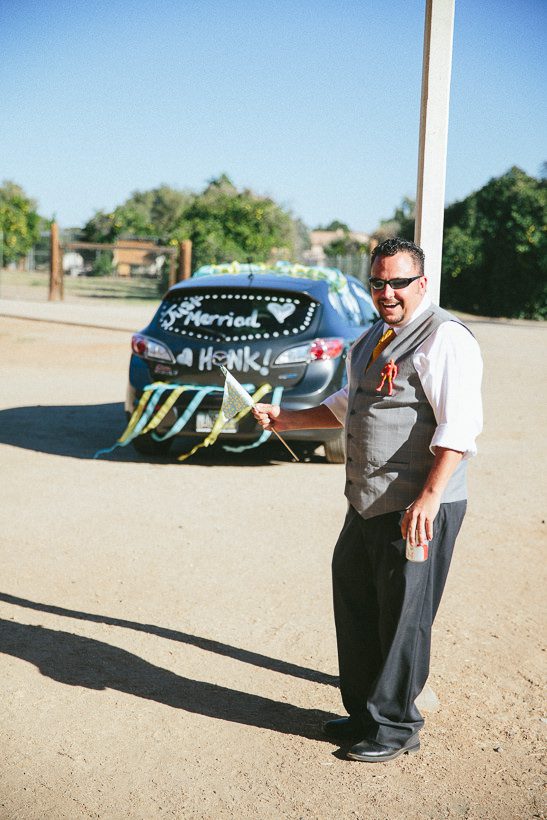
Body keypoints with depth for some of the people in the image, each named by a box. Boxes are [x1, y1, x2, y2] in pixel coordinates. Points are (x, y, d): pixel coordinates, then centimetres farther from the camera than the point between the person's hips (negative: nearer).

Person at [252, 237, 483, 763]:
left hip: (418, 510, -9)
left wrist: (428, 499, -29)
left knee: (403, 619, 2)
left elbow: (459, 427, -23)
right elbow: (347, 406, 29)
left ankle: (396, 728, 20)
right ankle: (364, 711, 35)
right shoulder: (373, 339, 15)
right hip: (366, 505, 9)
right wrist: (286, 419, 23)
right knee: (355, 606, 18)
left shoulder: (444, 339, -13)